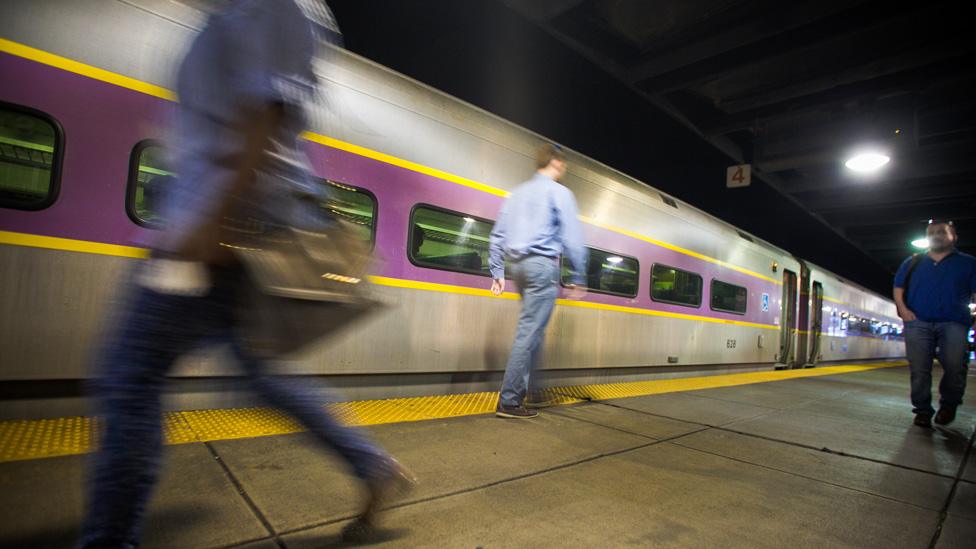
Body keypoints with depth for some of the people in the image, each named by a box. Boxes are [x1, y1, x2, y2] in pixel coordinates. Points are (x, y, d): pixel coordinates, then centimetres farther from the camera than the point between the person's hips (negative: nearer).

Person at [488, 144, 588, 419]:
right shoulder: (559, 193, 0)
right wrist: (578, 279, -3)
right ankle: (509, 401, -8)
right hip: (542, 264, -7)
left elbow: (497, 236, 15)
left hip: (519, 265, 8)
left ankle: (526, 392, 20)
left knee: (532, 331, 16)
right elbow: (572, 239, -6)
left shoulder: (517, 193, 19)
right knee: (529, 332, -8)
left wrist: (497, 273, 15)